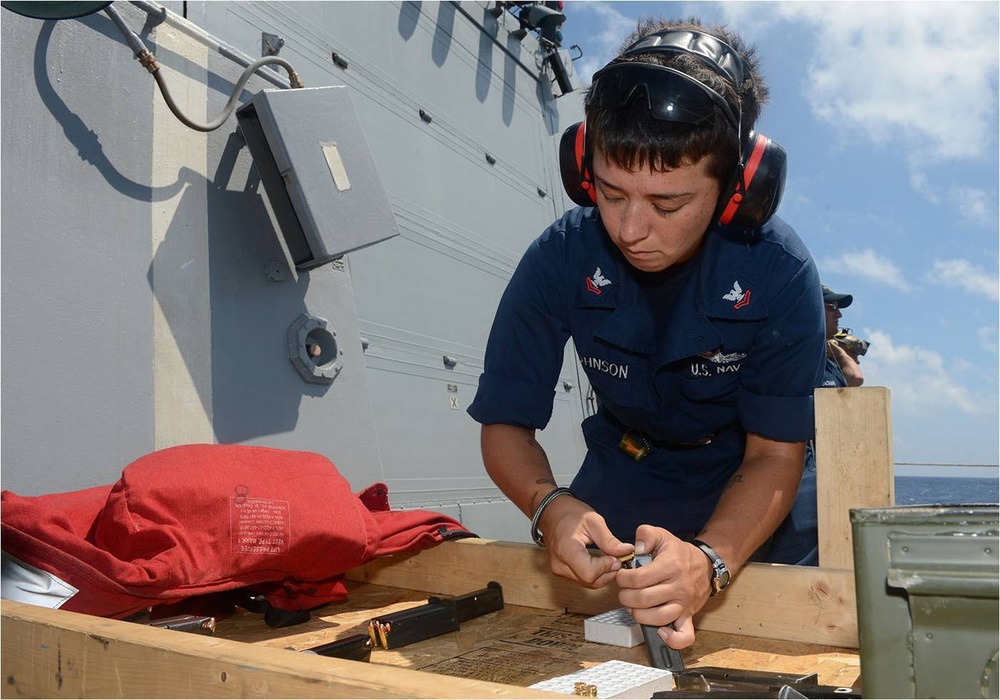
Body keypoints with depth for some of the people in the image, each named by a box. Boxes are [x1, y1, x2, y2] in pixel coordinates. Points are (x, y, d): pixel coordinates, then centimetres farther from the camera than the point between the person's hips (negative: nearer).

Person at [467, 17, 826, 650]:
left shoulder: (780, 274, -28)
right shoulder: (560, 259, -23)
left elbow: (775, 454, -25)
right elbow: (505, 424, -17)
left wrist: (709, 561, -46)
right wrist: (551, 508, -40)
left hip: (745, 484, -1)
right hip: (627, 470, 2)